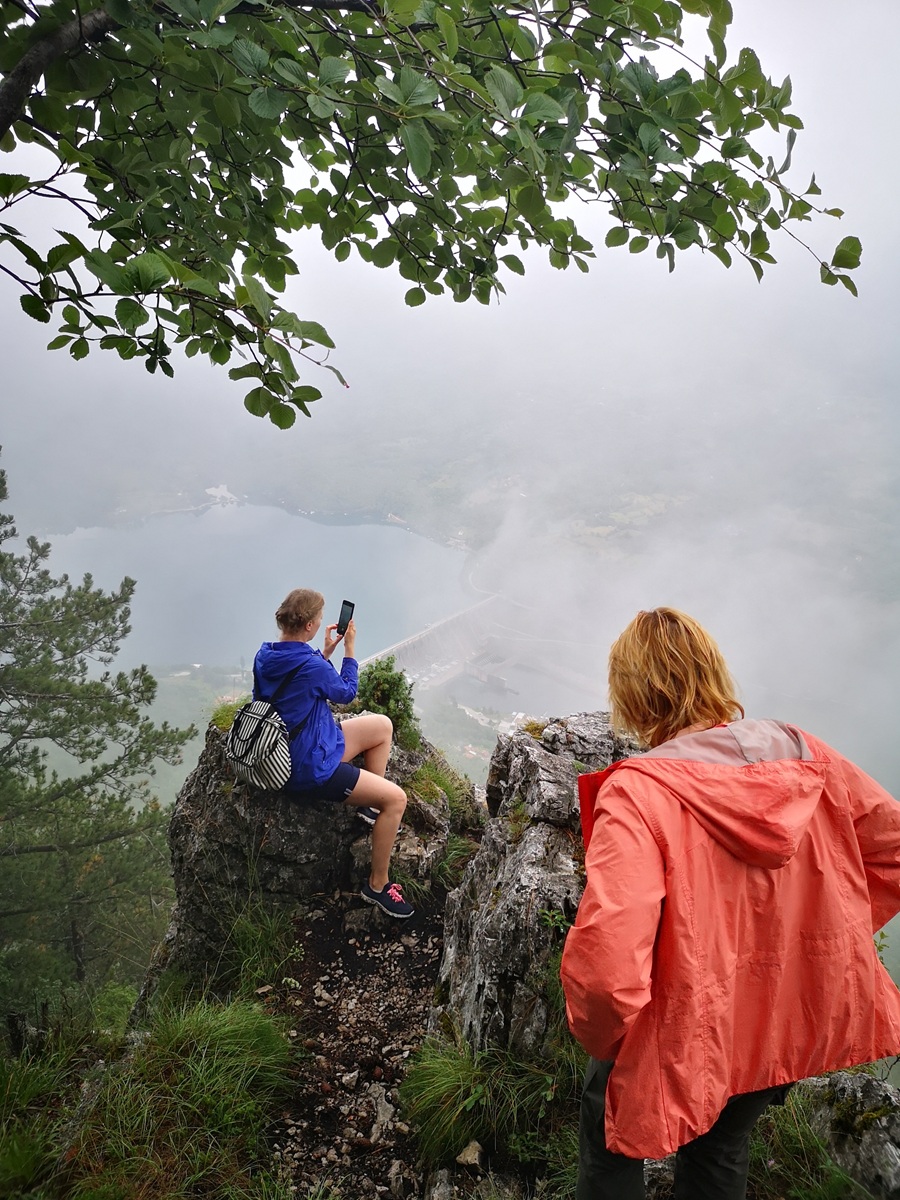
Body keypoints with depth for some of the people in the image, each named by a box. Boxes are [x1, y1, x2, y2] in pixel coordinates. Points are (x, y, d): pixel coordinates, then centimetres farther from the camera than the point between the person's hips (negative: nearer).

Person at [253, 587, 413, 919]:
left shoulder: (264, 655, -4)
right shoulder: (310, 666, -30)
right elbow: (346, 693, -9)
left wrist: (325, 652, 4)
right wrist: (349, 649, 0)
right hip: (311, 769, -10)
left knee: (383, 725, 18)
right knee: (397, 798, -9)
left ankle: (370, 804, 25)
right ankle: (377, 885, 5)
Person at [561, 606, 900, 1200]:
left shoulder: (637, 791, -31)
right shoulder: (805, 756, -12)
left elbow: (604, 967, -38)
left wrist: (603, 1037, -16)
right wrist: (819, 940, 8)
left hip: (690, 1036, -5)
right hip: (800, 1018, 6)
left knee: (611, 1137, 25)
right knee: (722, 1149, 32)